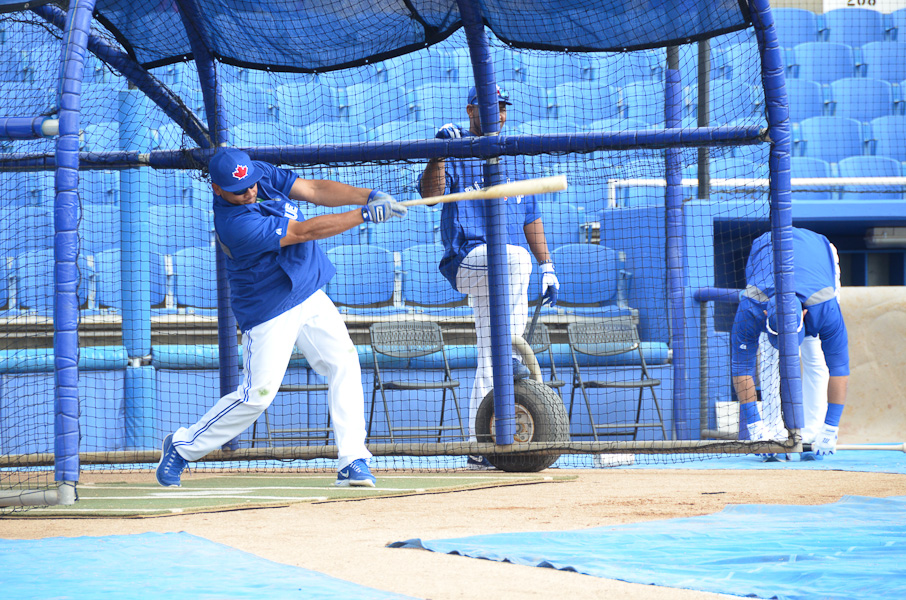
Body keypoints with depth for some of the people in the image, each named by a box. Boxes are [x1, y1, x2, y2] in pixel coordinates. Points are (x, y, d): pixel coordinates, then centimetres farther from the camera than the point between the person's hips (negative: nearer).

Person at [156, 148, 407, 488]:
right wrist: (366, 214, -27)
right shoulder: (235, 223, -29)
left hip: (308, 295, 8)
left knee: (344, 363, -6)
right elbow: (303, 232, -29)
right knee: (258, 394, -6)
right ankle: (182, 447, 14)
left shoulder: (261, 173, -5)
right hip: (269, 312, -8)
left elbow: (314, 190, -5)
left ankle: (352, 462, -7)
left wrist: (369, 195, -20)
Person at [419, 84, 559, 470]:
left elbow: (529, 216, 24)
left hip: (515, 267, 5)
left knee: (491, 358, 1)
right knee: (512, 258, -38)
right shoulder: (455, 154, 5)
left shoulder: (511, 159, 22)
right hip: (469, 258, -5)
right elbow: (430, 192, -13)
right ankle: (508, 356, -41)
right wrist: (439, 152, -28)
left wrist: (546, 265, 18)